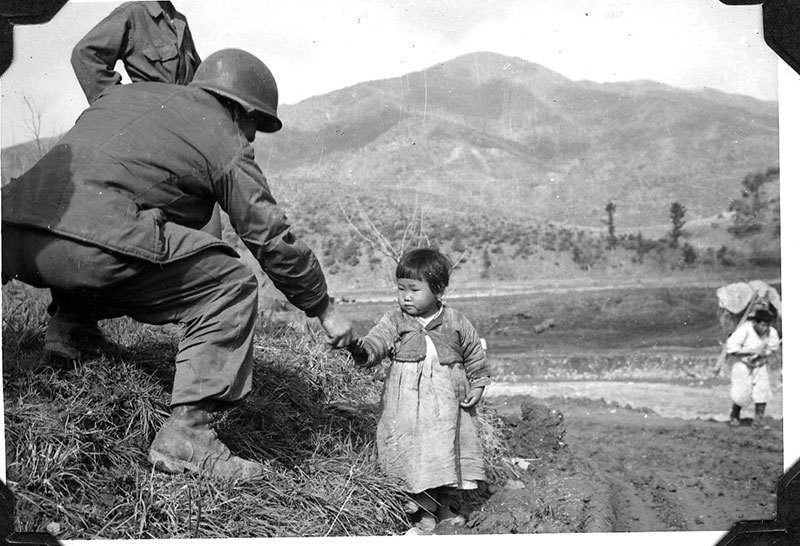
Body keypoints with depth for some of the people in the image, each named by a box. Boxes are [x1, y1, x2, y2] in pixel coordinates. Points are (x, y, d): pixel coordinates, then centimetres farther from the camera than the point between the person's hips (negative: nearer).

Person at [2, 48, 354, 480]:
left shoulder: (127, 92, 29)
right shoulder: (227, 143, 11)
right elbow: (273, 240, 11)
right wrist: (325, 310, 24)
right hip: (94, 247, -8)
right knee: (231, 289, 5)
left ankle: (70, 315, 17)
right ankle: (187, 433, -2)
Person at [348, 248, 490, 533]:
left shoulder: (456, 323, 0)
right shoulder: (394, 321, -2)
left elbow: (474, 355, 10)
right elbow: (377, 340, -17)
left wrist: (477, 385, 5)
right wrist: (364, 351, -39)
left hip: (449, 405, 1)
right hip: (408, 405, -1)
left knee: (449, 452, 11)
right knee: (416, 456, 0)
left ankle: (443, 506, 31)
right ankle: (425, 511, 16)